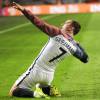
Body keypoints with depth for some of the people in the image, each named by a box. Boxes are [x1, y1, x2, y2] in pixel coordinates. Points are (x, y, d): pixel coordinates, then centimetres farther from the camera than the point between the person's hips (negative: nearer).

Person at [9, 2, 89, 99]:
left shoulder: (58, 33, -15)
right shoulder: (74, 47, -1)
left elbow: (39, 23, -20)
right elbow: (85, 59, 15)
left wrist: (23, 9, -19)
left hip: (37, 70, -5)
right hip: (49, 75, 5)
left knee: (13, 91, 0)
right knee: (41, 86, 38)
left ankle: (35, 93, -20)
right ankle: (49, 90, 8)